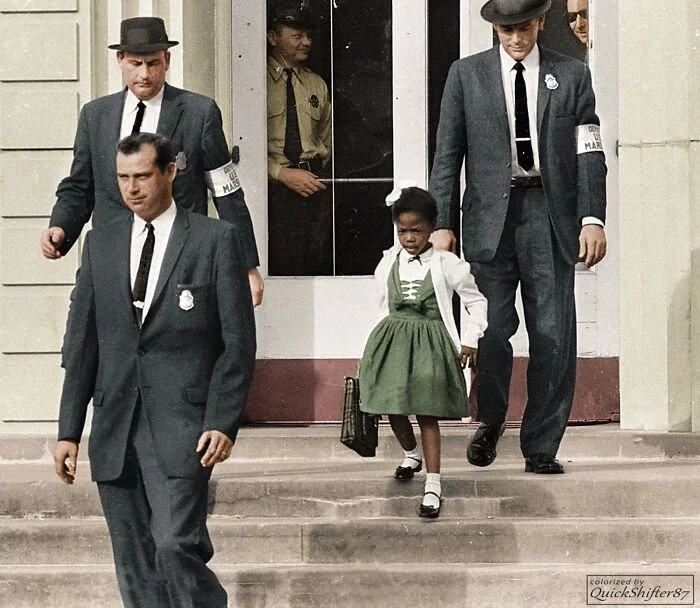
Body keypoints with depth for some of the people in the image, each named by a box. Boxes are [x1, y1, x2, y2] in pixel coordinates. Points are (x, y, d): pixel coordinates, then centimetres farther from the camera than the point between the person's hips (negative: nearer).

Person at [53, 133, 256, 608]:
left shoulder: (215, 239, 1)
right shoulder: (101, 244, 13)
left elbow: (238, 342, -2)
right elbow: (81, 342, 13)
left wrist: (223, 423, -11)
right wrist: (69, 430, 7)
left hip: (182, 426, -4)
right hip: (115, 428, 5)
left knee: (177, 548, -17)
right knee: (135, 566, 6)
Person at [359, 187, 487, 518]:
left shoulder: (446, 264, -5)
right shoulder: (388, 264, 5)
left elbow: (476, 301, 4)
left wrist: (470, 341, -1)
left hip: (430, 343, -4)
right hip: (392, 339, 4)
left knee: (426, 412, -10)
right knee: (392, 408, 6)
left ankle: (433, 485, -10)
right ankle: (411, 454, 37)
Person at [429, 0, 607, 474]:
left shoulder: (572, 75, 9)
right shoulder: (467, 74, 9)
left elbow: (589, 152, 5)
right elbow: (447, 155, 8)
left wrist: (593, 218, -6)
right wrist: (443, 222, 1)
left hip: (550, 215, 0)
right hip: (491, 217, 0)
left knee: (553, 337, -2)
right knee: (491, 329, -7)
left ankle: (541, 447, 7)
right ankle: (491, 421, 19)